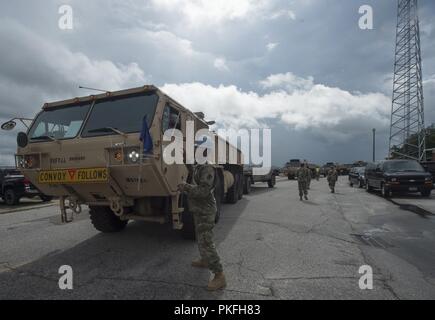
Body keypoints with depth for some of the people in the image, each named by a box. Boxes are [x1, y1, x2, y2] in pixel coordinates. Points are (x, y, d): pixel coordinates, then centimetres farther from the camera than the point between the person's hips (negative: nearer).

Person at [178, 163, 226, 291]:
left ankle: (220, 277, 0)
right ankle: (204, 261, 45)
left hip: (205, 212, -10)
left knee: (206, 243, -8)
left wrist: (186, 187, -19)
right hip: (201, 210, 11)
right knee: (201, 238, 25)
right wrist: (186, 187, 5)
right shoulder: (199, 168, 9)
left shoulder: (207, 169, -23)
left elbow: (203, 191, -28)